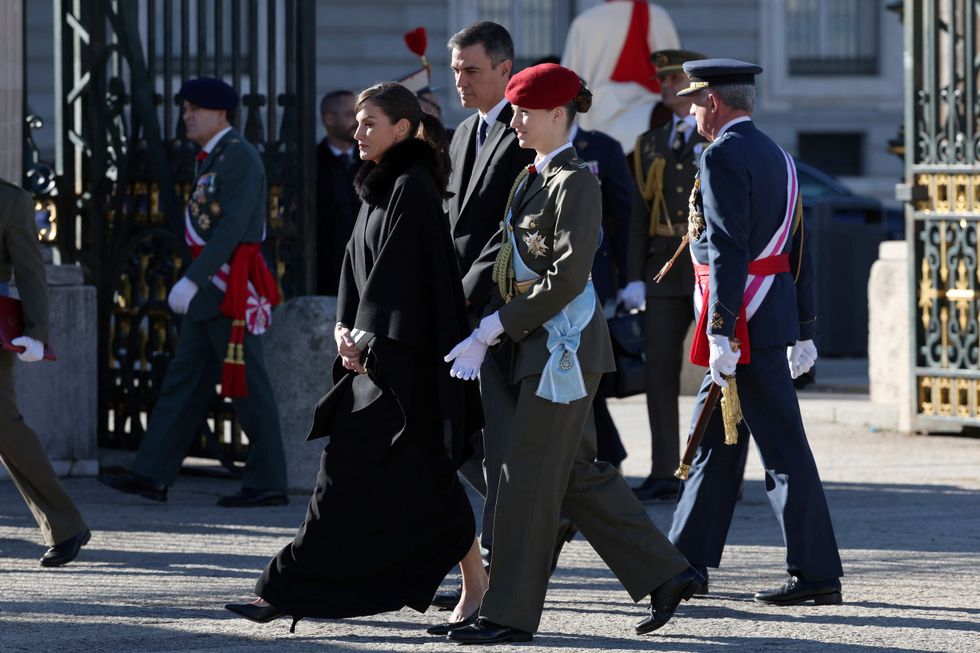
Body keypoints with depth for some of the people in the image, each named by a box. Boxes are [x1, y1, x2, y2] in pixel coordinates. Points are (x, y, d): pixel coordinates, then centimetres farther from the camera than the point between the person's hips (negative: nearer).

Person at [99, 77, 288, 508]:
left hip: (231, 289, -10)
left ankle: (268, 483, 1)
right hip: (212, 291, 10)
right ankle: (152, 476, 5)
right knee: (184, 380, 6)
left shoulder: (239, 157, -13)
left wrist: (192, 280, -26)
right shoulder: (213, 158, 18)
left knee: (247, 387, -4)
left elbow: (232, 227, -22)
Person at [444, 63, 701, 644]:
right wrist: (484, 337, 6)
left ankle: (511, 613, 0)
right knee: (580, 474, 12)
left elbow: (568, 275, -20)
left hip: (565, 344, -9)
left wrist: (498, 325, -18)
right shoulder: (533, 178, 14)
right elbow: (516, 267, 16)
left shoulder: (576, 182, -13)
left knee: (530, 476, -5)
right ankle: (667, 575, 19)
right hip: (542, 341, 9)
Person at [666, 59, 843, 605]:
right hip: (774, 311, 10)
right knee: (715, 438, 15)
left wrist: (721, 334, -22)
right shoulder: (776, 156, 15)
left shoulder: (724, 157, -14)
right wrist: (804, 331, 20)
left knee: (783, 447, -6)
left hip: (744, 321, -10)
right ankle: (688, 562, 21)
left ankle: (818, 574, -4)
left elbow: (728, 250, -21)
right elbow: (799, 250, 17)